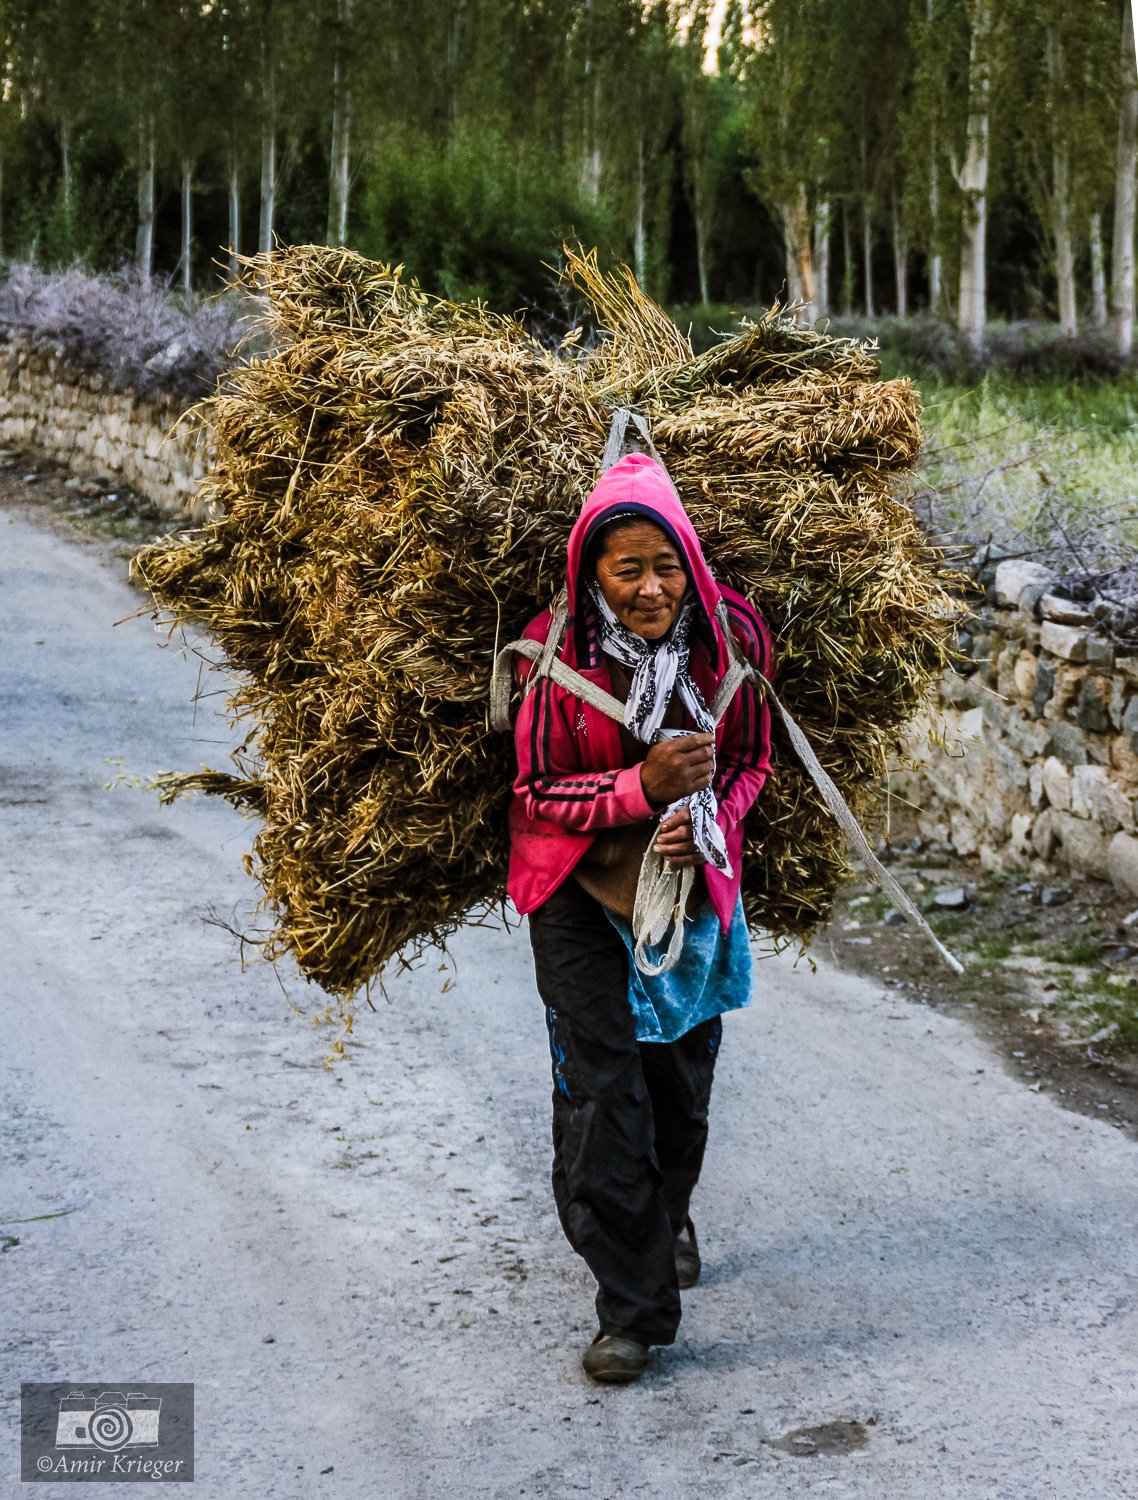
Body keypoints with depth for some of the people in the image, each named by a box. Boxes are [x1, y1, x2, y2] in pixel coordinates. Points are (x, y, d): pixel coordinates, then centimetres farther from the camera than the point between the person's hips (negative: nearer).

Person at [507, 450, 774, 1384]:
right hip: (581, 894, -3)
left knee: (681, 1080, 18)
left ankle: (668, 1219, 49)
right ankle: (634, 1307, 2)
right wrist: (642, 788, -26)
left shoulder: (730, 639, -10)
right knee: (600, 1093, -8)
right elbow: (536, 791, -11)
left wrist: (706, 821, -16)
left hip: (693, 885, 3)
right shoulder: (558, 653, -18)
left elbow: (752, 760, 4)